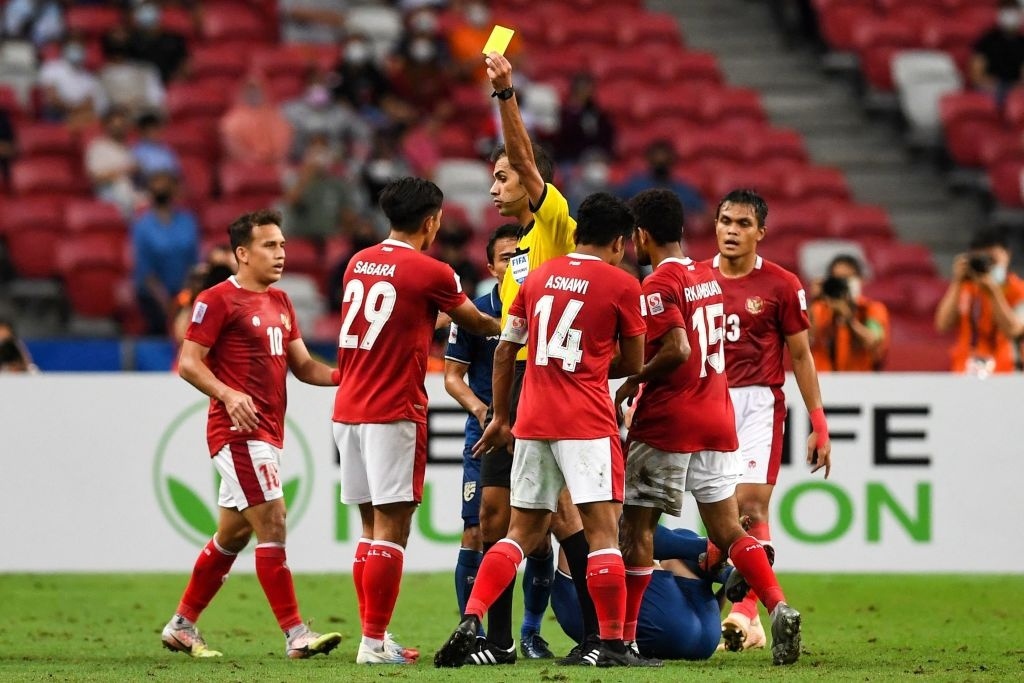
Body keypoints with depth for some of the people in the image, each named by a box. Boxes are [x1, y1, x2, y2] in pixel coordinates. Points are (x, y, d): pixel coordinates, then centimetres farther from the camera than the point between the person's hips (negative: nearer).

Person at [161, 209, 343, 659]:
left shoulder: (279, 302, 17)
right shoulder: (218, 300, -8)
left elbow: (302, 365, 18)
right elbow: (188, 363, -11)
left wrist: (343, 376, -1)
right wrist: (228, 395, -27)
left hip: (266, 432, 9)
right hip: (238, 431, -9)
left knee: (233, 534, 14)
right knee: (271, 522, -14)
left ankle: (181, 625, 24)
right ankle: (295, 635, -15)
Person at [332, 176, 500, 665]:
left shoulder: (359, 263, 11)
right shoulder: (431, 273, -7)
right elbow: (474, 323, 11)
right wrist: (507, 330, 31)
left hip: (349, 409, 7)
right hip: (393, 413, -7)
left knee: (371, 526, 13)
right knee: (391, 528, -5)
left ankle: (374, 634, 14)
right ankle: (374, 643, -9)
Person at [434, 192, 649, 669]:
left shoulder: (539, 277, 12)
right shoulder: (620, 284, -2)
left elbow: (504, 351, 16)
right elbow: (632, 365, 5)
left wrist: (500, 417, 23)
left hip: (532, 421, 5)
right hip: (587, 423, -5)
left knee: (524, 531, 11)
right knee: (602, 528, -2)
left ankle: (469, 622, -1)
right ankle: (611, 644, -4)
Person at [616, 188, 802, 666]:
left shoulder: (658, 285, -12)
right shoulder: (707, 278, 13)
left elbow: (677, 351, -23)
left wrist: (632, 382, -10)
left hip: (668, 422, -7)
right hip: (718, 417, 7)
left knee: (637, 524, 3)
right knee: (726, 528, 7)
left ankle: (624, 635, 5)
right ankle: (778, 608, -13)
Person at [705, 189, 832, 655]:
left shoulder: (781, 285, 0)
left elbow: (801, 356, 5)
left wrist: (819, 426, 3)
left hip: (760, 402, -3)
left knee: (751, 505, -15)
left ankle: (747, 612, -17)